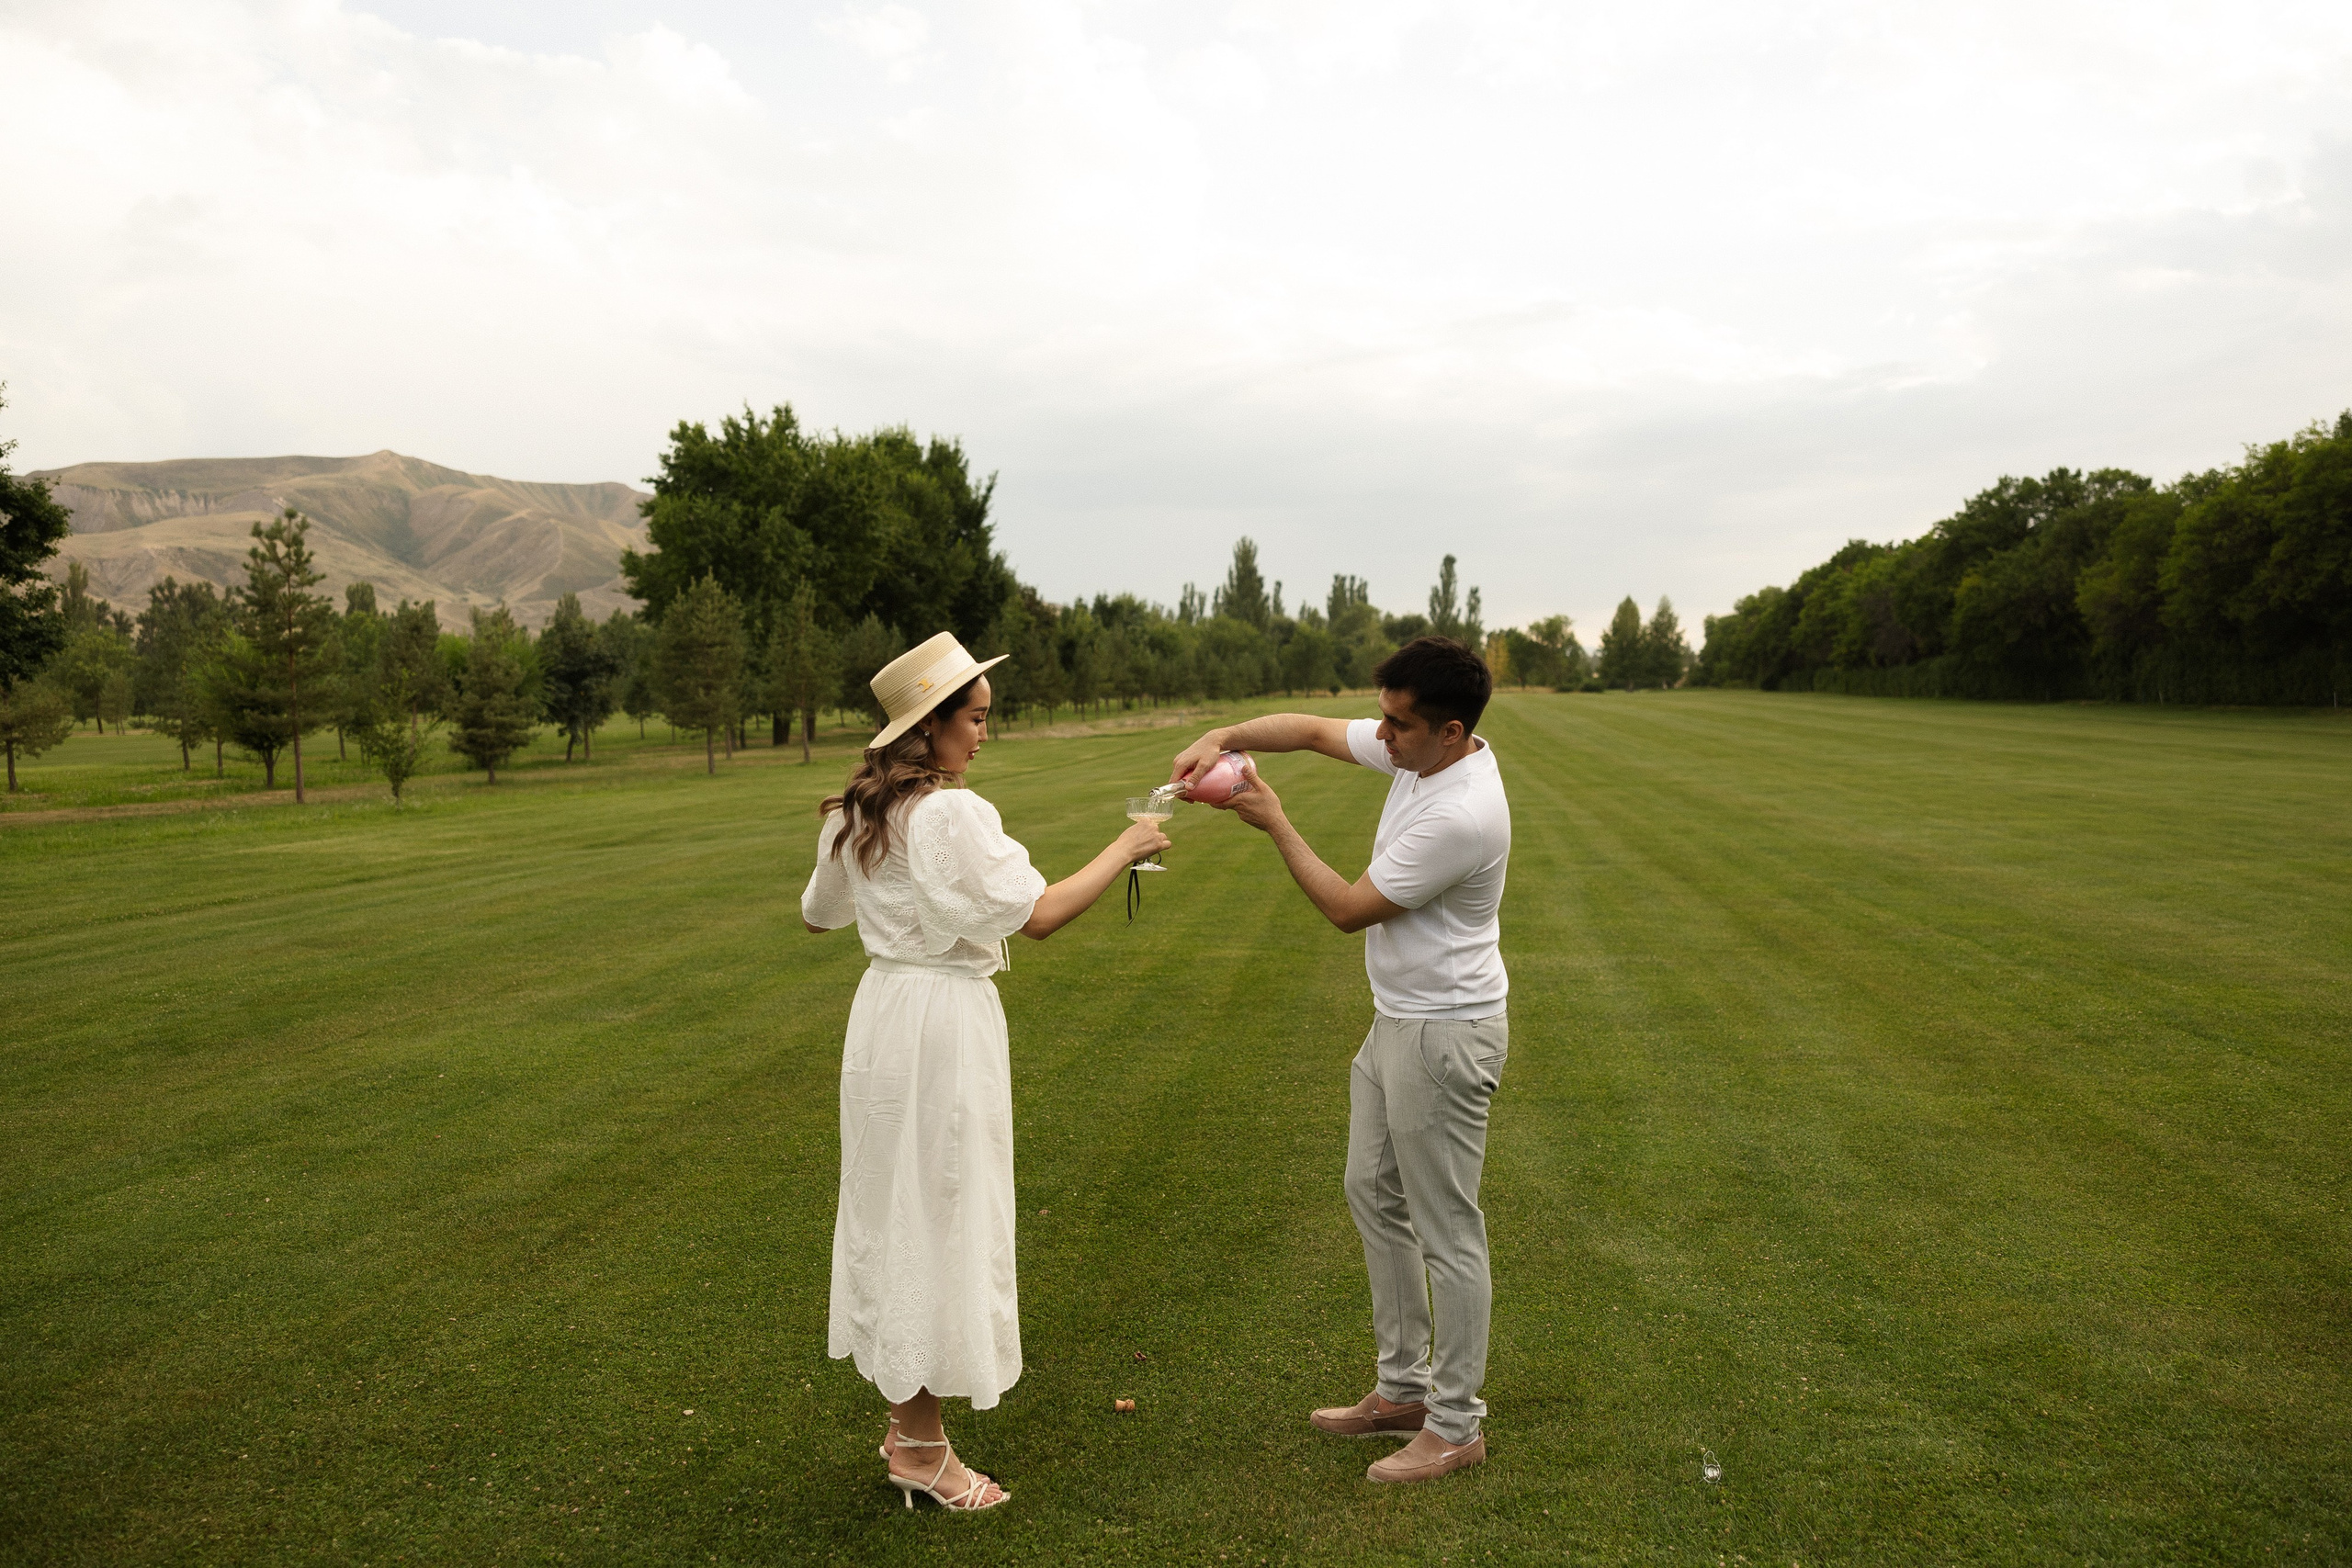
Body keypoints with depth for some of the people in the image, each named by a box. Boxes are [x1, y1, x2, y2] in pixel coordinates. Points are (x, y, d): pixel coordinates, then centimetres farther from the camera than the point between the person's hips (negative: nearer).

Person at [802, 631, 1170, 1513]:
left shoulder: (856, 816, 7)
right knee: (940, 1219, 2)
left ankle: (906, 1416, 31)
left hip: (884, 1007, 9)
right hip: (945, 1019, -9)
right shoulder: (951, 816, -20)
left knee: (891, 1209, 17)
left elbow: (817, 916, 20)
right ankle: (922, 1448, 16)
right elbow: (1038, 915, -24)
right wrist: (1126, 849, -12)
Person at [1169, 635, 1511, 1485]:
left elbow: (1349, 908, -21)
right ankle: (1404, 1389, 32)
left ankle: (1455, 1426, 17)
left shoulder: (1461, 816, -29)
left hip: (1443, 1035, -10)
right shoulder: (1415, 752, -2)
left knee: (1446, 1230, 1)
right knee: (1373, 1194, 19)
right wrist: (1223, 737, -6)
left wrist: (1274, 823, -13)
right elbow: (1314, 728, 11)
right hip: (1396, 1022, 10)